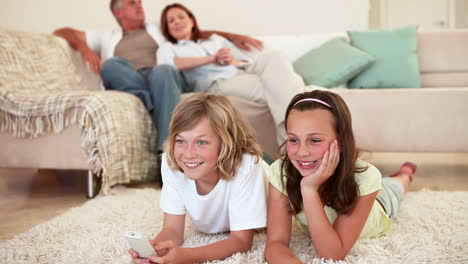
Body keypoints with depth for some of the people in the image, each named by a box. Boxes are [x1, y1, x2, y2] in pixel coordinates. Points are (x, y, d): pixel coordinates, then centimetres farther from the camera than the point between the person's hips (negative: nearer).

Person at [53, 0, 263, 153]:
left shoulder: (157, 30, 33)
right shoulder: (106, 37, 31)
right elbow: (62, 33, 28)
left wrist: (233, 36, 13)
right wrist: (83, 48, 4)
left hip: (163, 80, 0)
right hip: (126, 88, 0)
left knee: (162, 72, -38)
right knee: (111, 64, -31)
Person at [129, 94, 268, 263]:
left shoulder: (246, 166, -45)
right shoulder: (170, 162, -34)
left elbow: (242, 240, -39)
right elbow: (172, 229, -27)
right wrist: (153, 249, -52)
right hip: (210, 230, 2)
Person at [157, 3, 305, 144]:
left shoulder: (215, 39, 36)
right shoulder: (168, 48, 25)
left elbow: (248, 63, 26)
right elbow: (166, 63, -3)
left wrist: (232, 61, 1)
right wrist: (211, 59, -4)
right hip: (217, 84, -4)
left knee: (272, 56, -30)